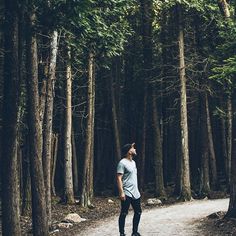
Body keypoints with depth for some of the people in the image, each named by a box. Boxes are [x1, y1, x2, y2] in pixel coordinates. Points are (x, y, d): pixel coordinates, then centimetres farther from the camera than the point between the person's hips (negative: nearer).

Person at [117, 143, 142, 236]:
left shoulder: (133, 162, 15)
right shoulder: (122, 163, -12)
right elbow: (119, 178, -17)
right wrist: (121, 192, -23)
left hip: (135, 193, 9)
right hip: (127, 193, -9)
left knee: (138, 212, 12)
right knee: (124, 213, -3)